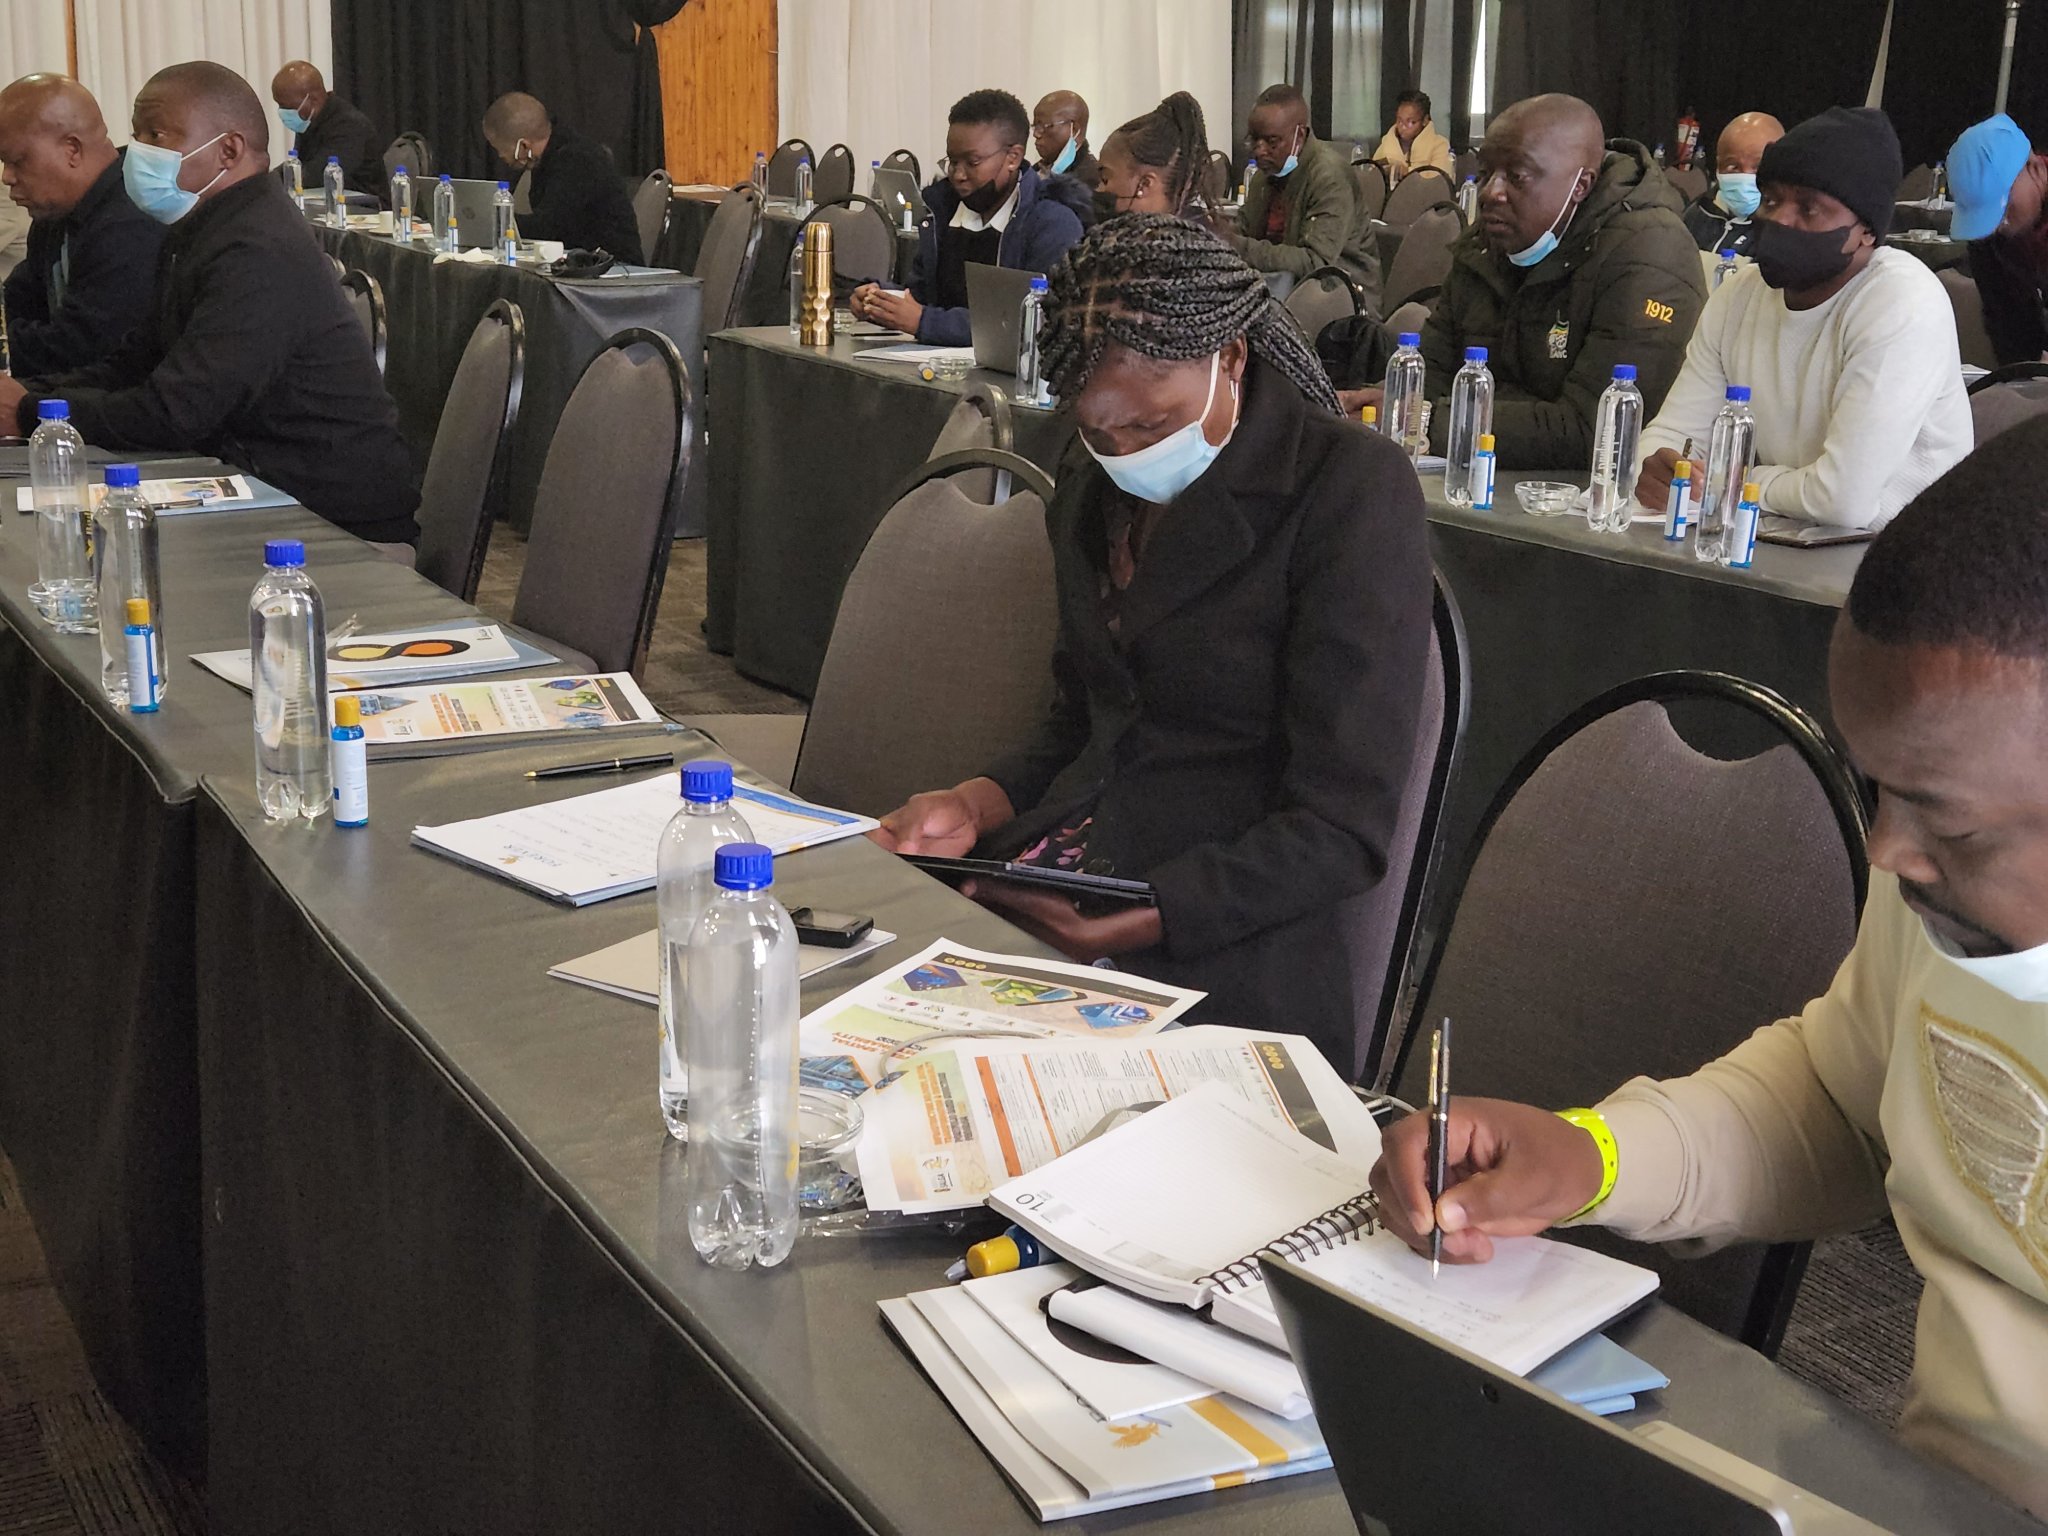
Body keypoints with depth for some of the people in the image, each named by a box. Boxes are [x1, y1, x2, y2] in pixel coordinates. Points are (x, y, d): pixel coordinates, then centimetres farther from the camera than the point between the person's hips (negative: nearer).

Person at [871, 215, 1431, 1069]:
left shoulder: (1351, 488, -10)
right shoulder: (1096, 485, 12)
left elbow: (1340, 828, -13)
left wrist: (1128, 925, -24)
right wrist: (978, 805, 1)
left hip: (1213, 962, -7)